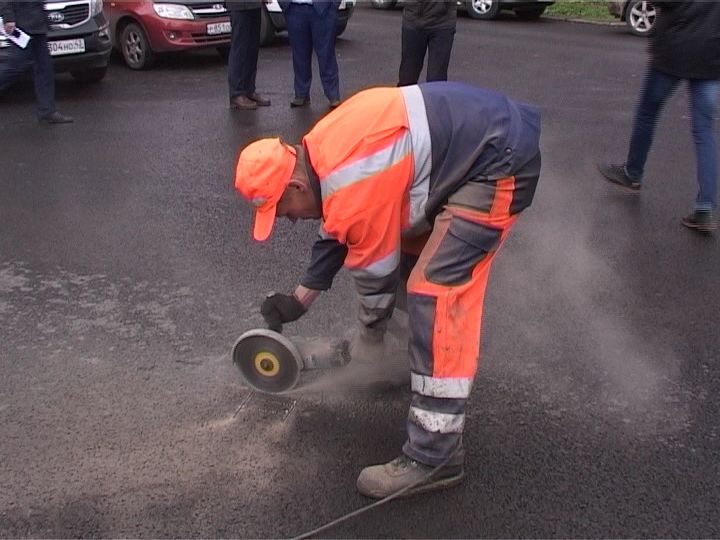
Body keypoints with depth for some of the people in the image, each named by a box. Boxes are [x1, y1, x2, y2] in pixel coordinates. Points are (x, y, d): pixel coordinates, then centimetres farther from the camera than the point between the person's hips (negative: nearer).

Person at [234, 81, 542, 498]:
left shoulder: (354, 191, -24)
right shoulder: (323, 151, 5)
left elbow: (377, 274, -10)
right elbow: (338, 231, 19)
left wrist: (369, 339, 8)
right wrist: (299, 300, 24)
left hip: (501, 162, -11)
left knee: (436, 290, -16)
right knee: (408, 244, 22)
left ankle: (435, 455, -12)